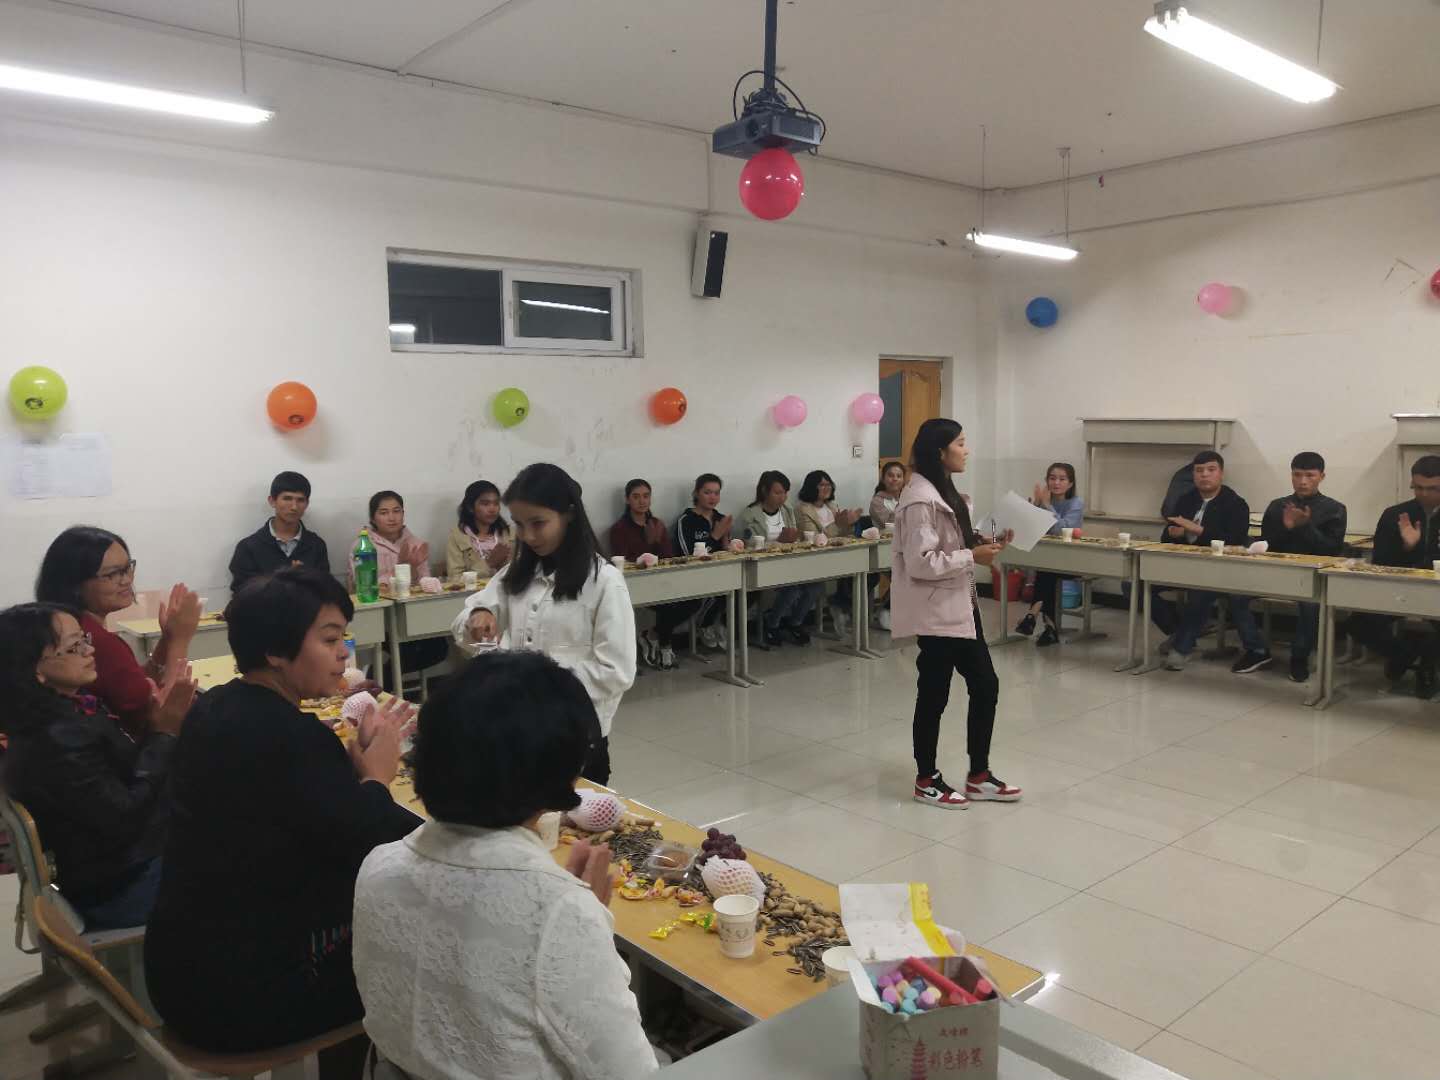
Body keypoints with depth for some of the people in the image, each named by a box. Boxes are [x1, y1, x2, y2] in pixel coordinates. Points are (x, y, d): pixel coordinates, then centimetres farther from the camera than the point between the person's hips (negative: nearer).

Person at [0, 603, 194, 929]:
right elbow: (127, 820, -27)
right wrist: (166, 732, -26)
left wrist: (162, 723, -11)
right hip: (116, 890, -8)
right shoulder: (54, 742, -28)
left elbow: (129, 771, 3)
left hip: (128, 860, 8)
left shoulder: (72, 710, -1)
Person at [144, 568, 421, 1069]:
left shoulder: (218, 708, 3)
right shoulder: (290, 736, -26)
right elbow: (377, 853, -23)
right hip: (240, 992, -8)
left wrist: (356, 759, -4)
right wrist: (375, 776, -8)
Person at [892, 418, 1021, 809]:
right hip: (937, 612, -10)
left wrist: (982, 543, 5)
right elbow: (921, 563, -24)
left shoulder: (944, 492, 12)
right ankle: (926, 780, 21)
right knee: (934, 695, 4)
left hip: (961, 606, 10)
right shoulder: (920, 499, -20)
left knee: (986, 686, 12)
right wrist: (972, 557, -19)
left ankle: (979, 776, 24)